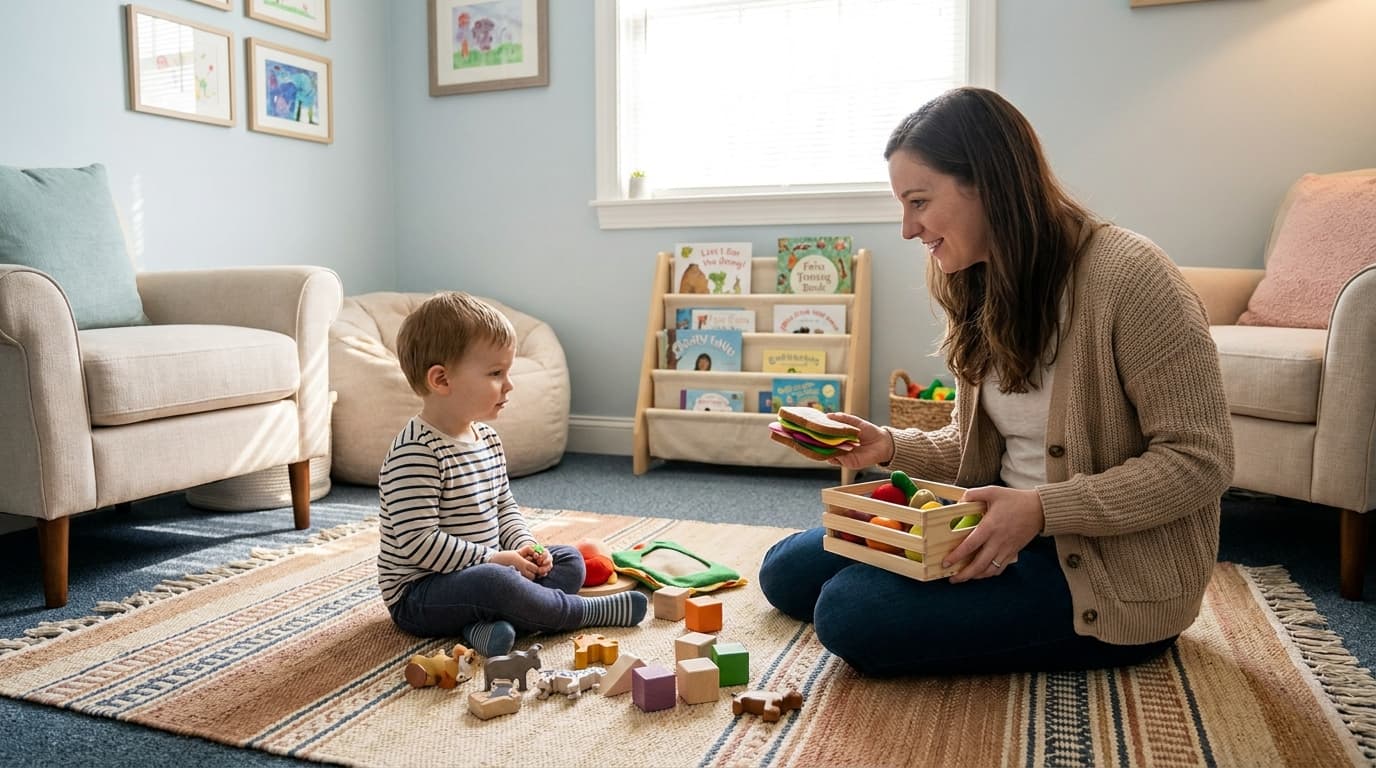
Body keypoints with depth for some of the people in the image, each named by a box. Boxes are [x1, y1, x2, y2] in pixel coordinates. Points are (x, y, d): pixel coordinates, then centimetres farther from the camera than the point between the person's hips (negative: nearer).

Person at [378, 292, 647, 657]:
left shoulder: (487, 438, 8)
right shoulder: (415, 453, -21)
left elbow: (505, 506, 17)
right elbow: (418, 542, -26)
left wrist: (524, 547, -2)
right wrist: (494, 558, -22)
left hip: (482, 569, 9)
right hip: (420, 593, -9)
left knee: (569, 559, 3)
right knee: (494, 582, -36)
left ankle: (491, 621, -22)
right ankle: (589, 611, -13)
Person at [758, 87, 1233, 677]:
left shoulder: (1126, 274, -19)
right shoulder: (980, 288, 6)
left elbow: (1199, 462, -19)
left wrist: (1042, 510, -28)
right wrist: (891, 446, -7)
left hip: (1113, 573, -7)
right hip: (1008, 526, 8)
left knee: (851, 612, -23)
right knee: (787, 571, 4)